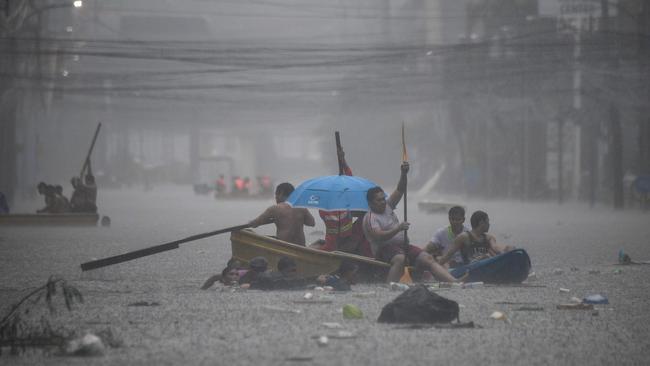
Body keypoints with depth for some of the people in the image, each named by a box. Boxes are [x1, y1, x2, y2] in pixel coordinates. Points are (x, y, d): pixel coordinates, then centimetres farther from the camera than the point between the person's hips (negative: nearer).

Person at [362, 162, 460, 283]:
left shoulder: (387, 207, 17)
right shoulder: (370, 218, -8)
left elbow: (400, 191, 12)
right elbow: (379, 237, -23)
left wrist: (404, 174, -4)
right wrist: (398, 229, -30)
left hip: (402, 246, 8)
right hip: (384, 250, -8)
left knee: (428, 258, -9)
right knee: (399, 258, -41)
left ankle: (455, 282, -19)